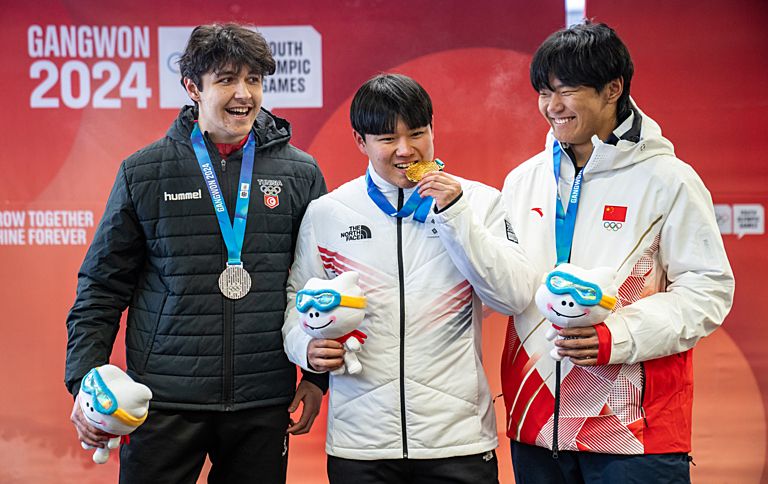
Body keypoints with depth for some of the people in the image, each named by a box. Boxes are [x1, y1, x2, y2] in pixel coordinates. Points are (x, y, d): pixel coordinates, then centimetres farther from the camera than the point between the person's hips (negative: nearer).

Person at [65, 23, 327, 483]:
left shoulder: (301, 173, 4)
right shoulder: (143, 172, 1)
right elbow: (102, 285, 4)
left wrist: (318, 376, 7)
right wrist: (85, 381, -4)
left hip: (264, 403, 1)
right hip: (166, 400, -1)